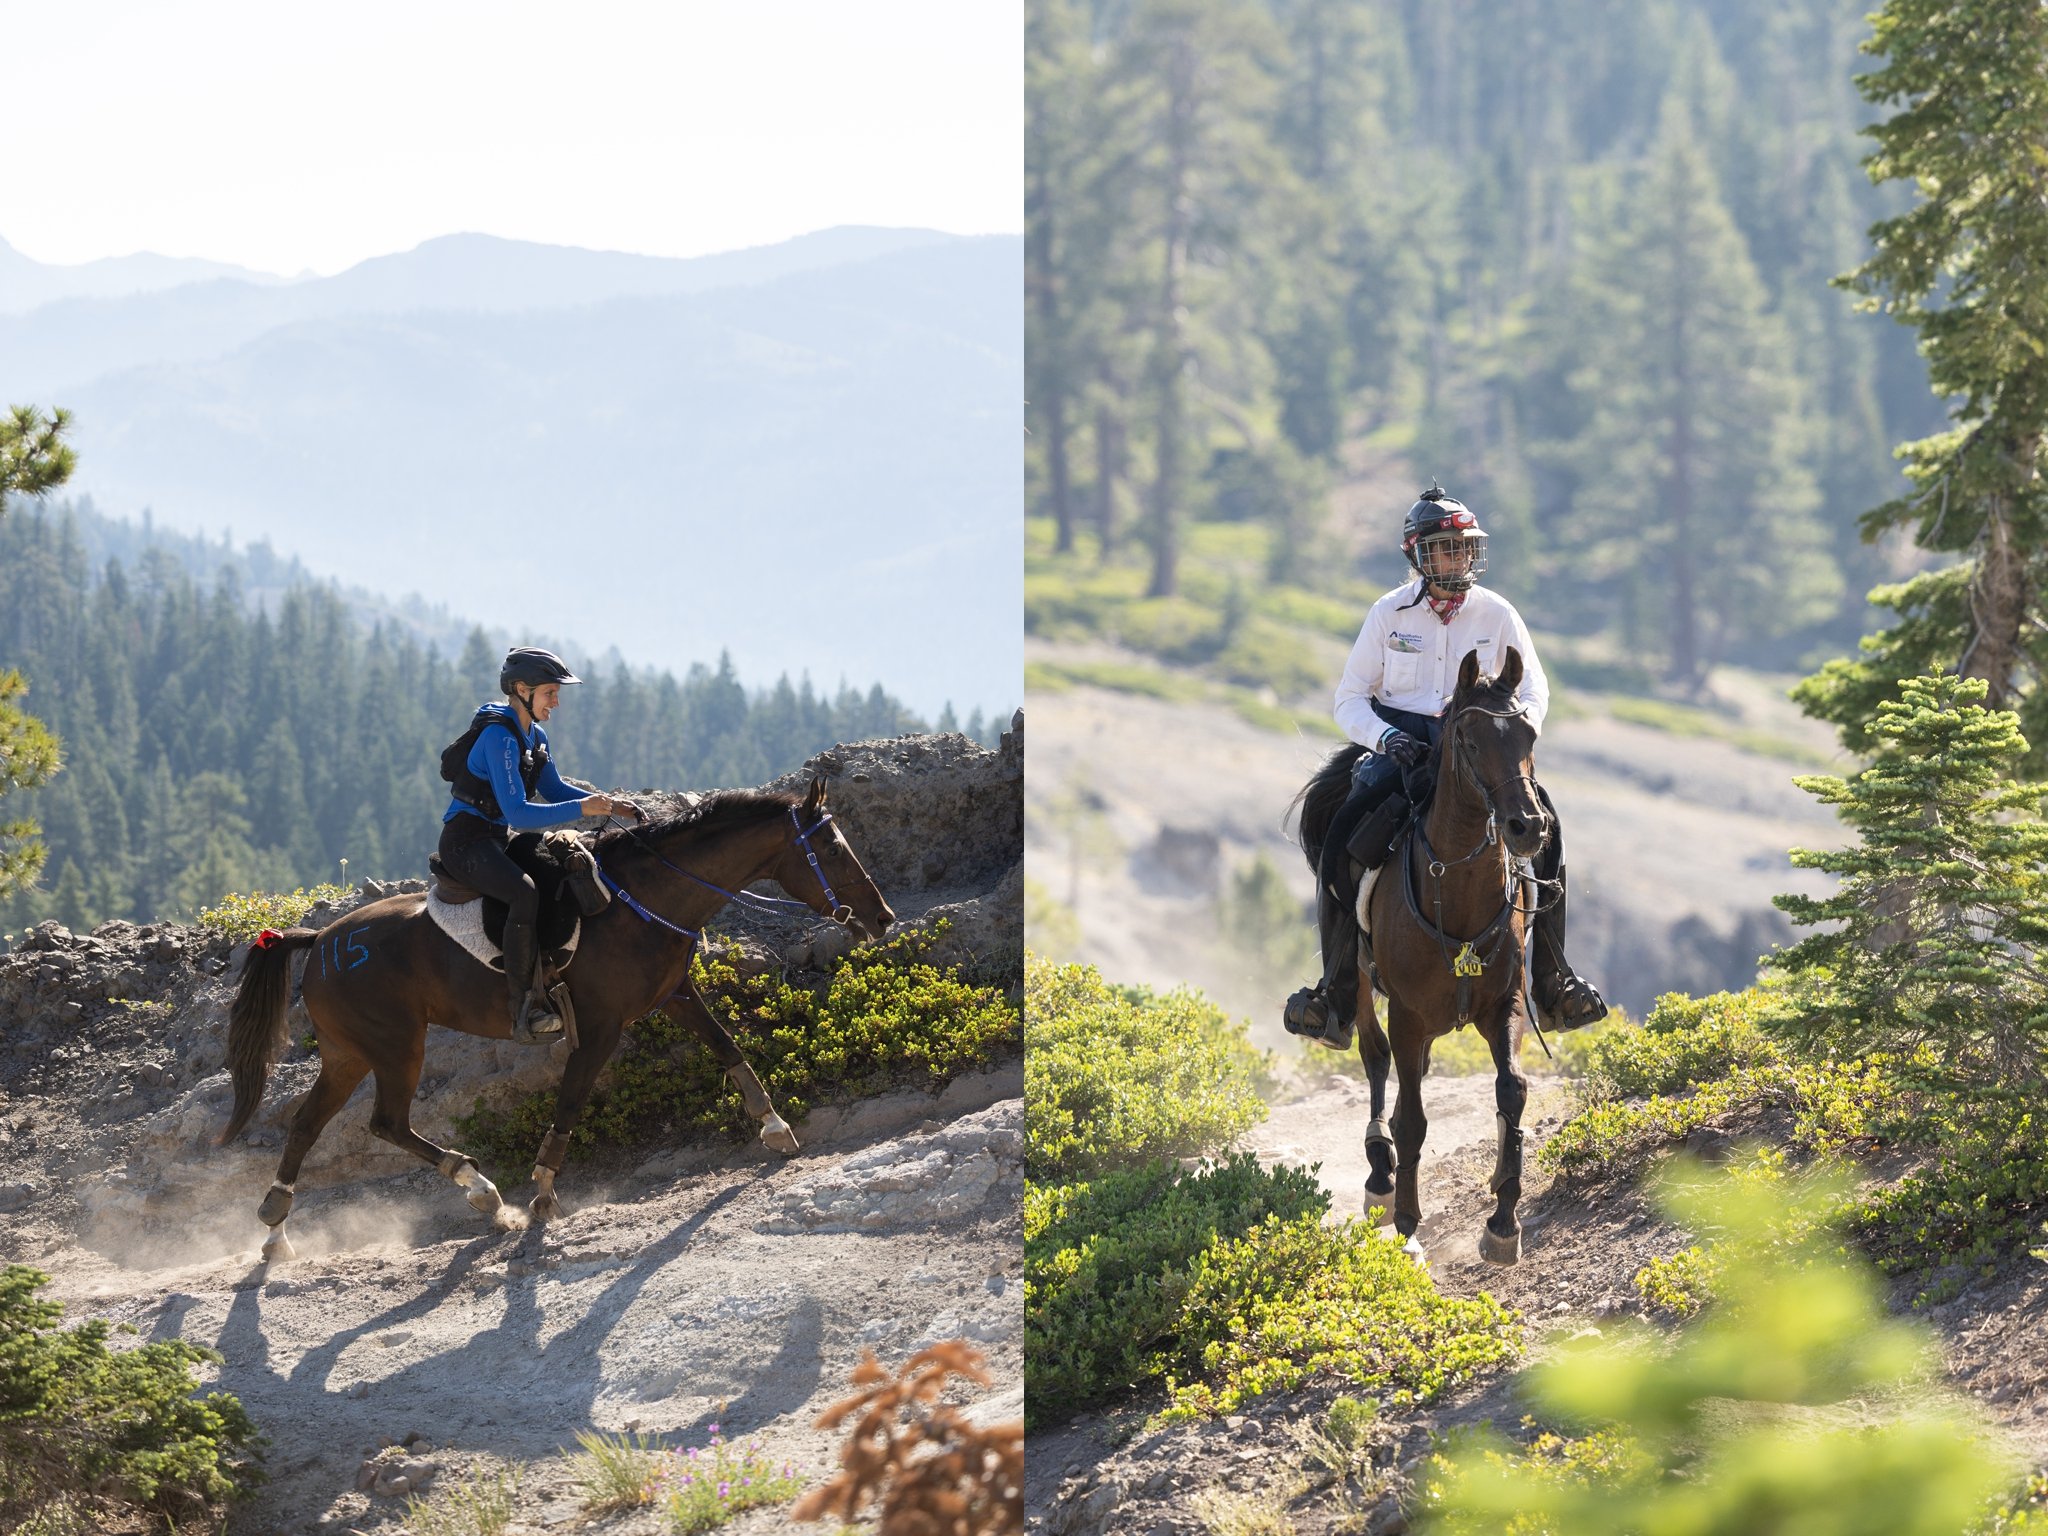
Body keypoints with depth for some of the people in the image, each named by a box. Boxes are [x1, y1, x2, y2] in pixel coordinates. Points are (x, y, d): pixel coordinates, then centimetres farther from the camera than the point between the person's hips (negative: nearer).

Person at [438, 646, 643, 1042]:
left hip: (495, 841, 11)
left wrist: (610, 805, 6)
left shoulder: (535, 738, 11)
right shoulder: (499, 736, -19)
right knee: (525, 891, -36)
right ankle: (524, 1006, -38)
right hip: (466, 841, -11)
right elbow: (517, 812, -26)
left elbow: (554, 791, 21)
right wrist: (581, 809, -30)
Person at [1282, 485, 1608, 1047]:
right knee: (1342, 838, -26)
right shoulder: (1390, 614, 2)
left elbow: (1533, 690, 9)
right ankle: (1337, 994, -19)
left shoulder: (1497, 615, 3)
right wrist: (1385, 736, -15)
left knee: (1542, 822, -26)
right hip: (1402, 743, 0)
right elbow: (1351, 699, 5)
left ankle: (1553, 982, -17)